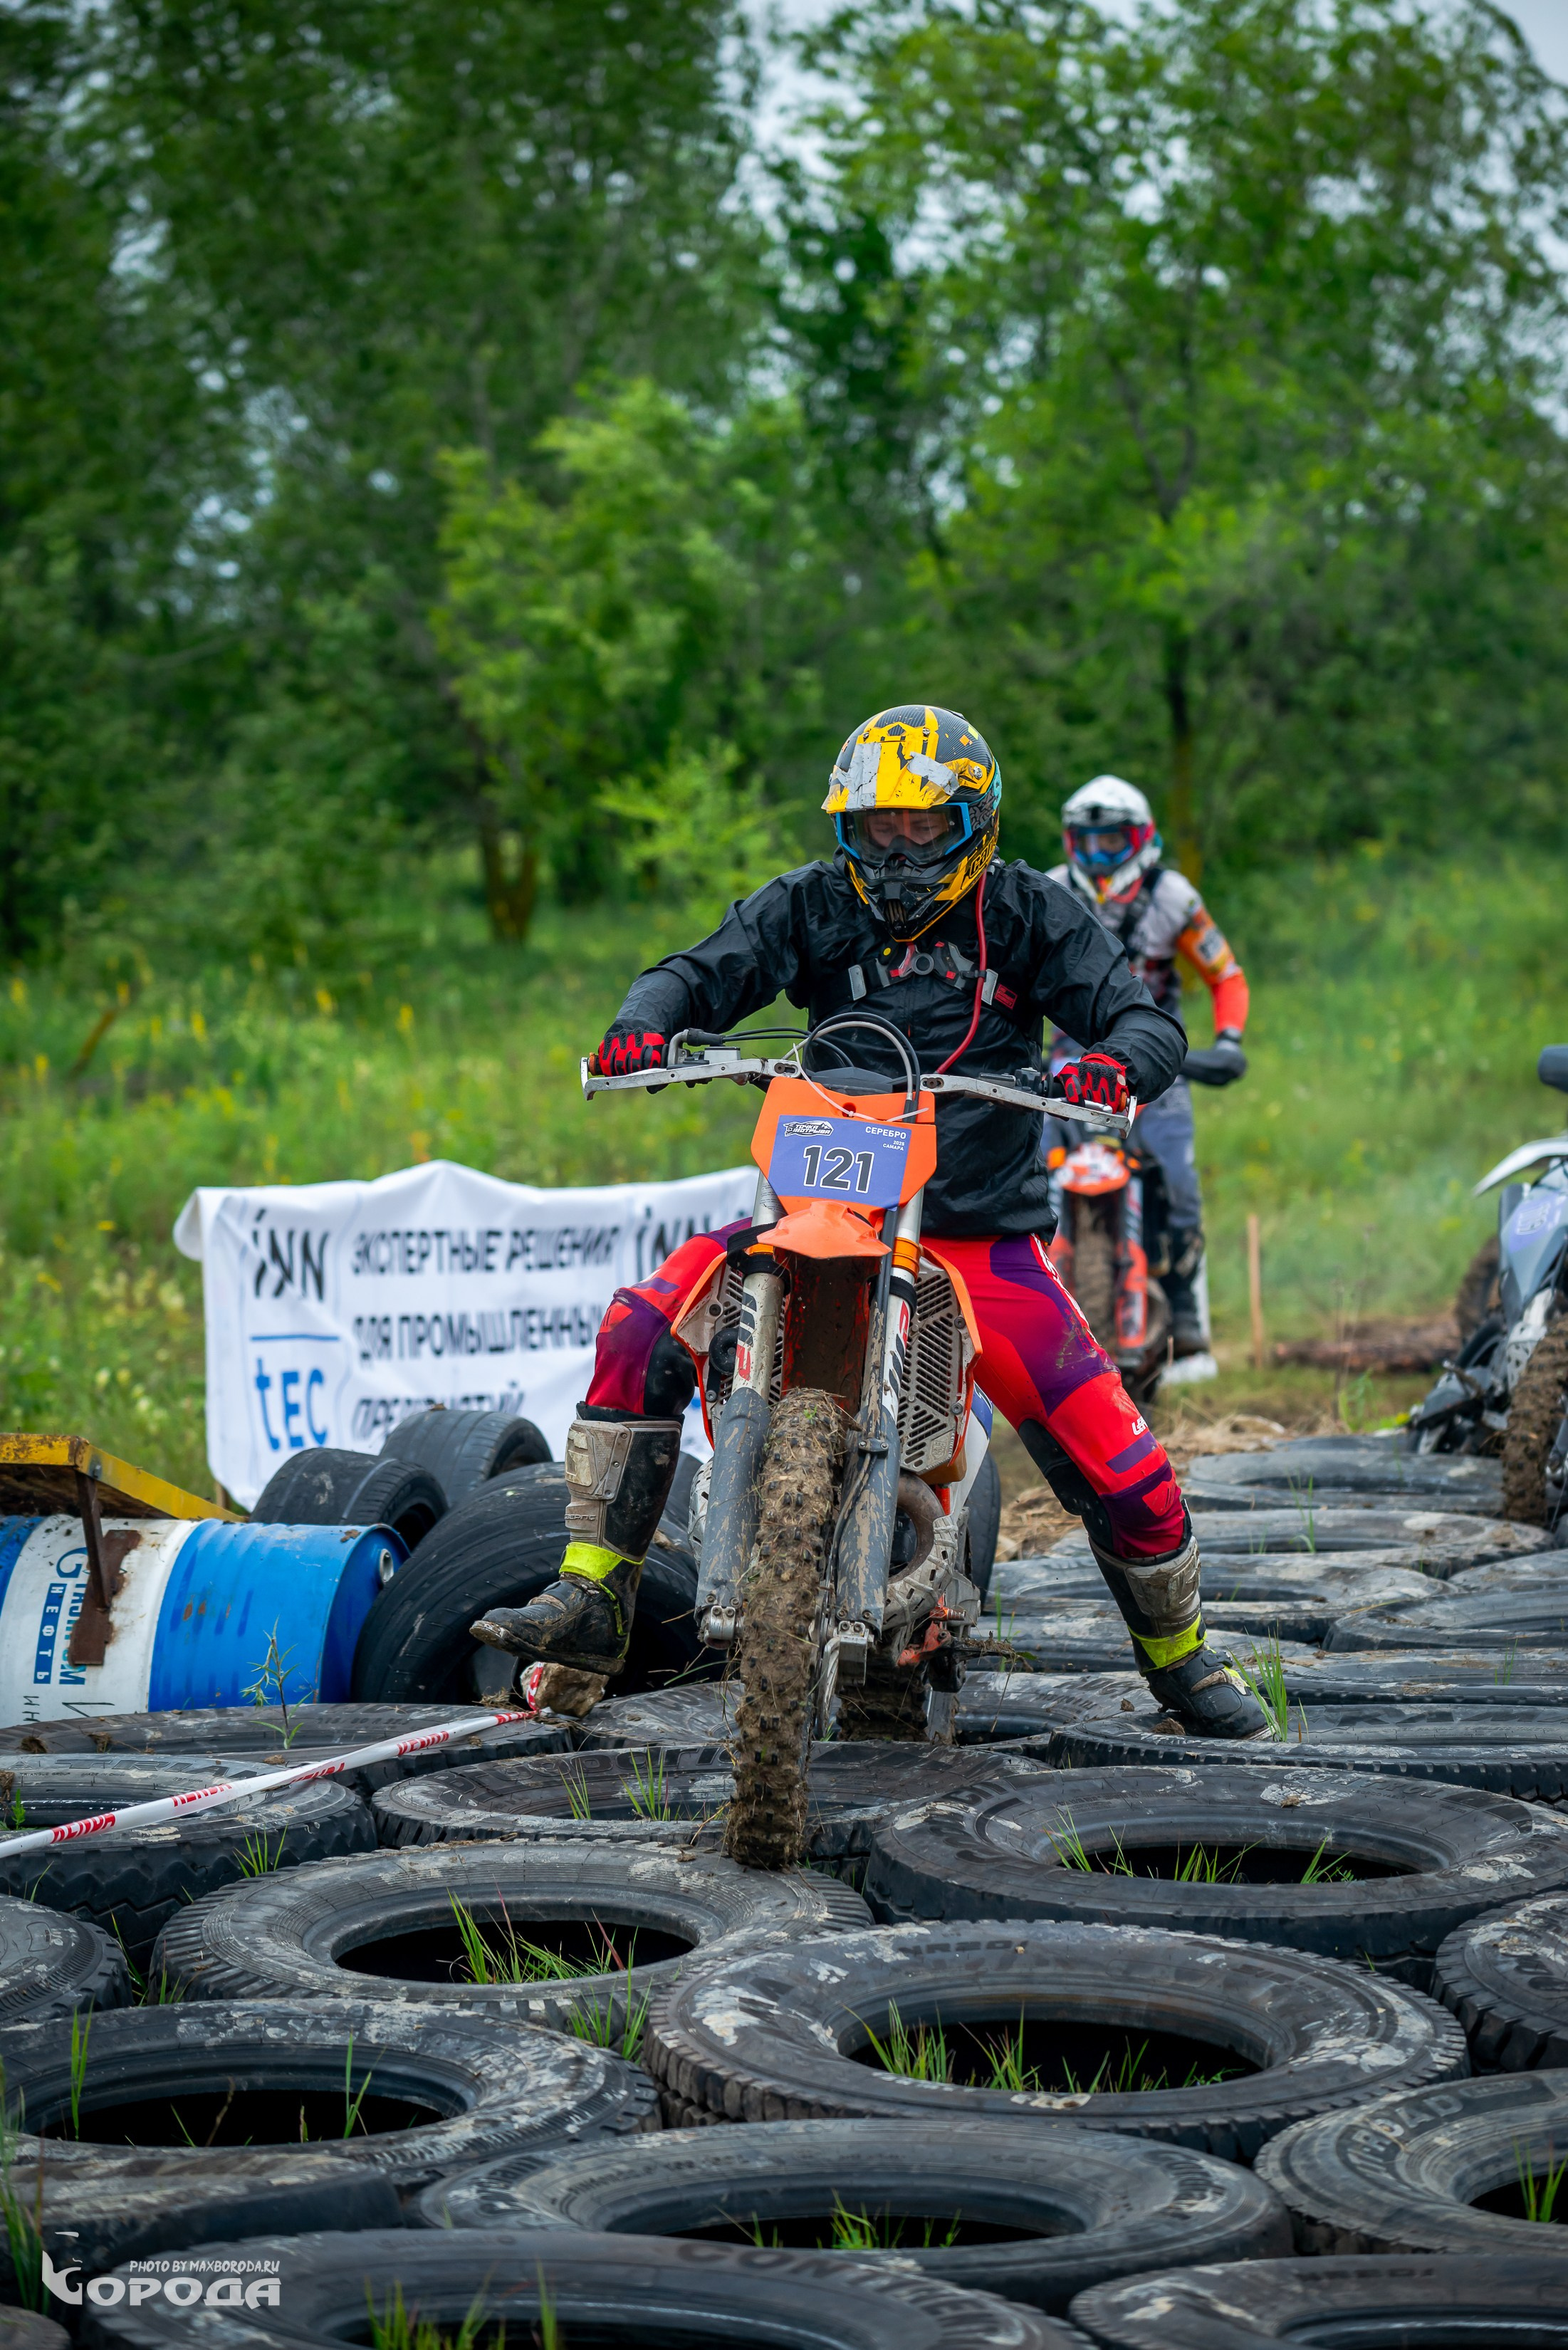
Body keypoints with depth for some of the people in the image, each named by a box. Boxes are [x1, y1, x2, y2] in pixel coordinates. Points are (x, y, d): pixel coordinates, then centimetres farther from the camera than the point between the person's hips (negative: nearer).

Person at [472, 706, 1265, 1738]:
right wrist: (645, 1024, -28)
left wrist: (1118, 1062, -29)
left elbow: (1149, 1016, -4)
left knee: (1117, 1464, -11)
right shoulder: (811, 907, 6)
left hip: (982, 1236, -1)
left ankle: (1182, 1656, 17)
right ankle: (592, 1597, -13)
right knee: (641, 1333, -20)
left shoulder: (1030, 913, 2)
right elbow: (704, 973, -4)